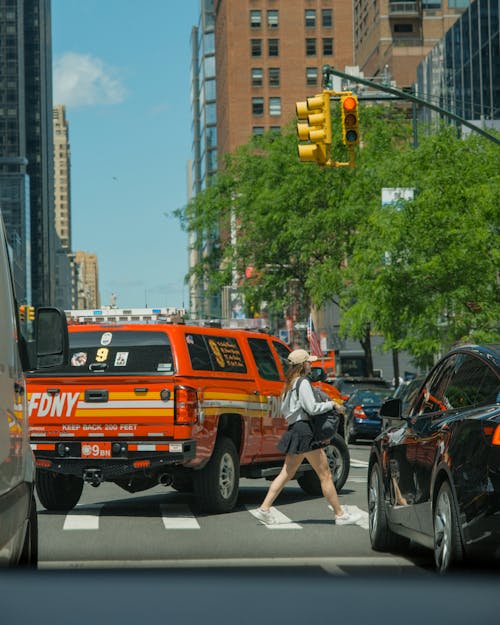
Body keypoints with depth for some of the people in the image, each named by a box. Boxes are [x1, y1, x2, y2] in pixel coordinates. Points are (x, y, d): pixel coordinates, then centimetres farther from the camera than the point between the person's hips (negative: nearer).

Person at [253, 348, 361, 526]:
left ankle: (264, 509, 4)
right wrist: (332, 404, -7)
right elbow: (312, 408, -19)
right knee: (325, 474, -4)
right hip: (304, 430, -10)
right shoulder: (303, 383, -11)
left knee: (286, 473, 10)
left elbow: (284, 409, 22)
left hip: (294, 430, 10)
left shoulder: (290, 384, 18)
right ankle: (340, 514, -1)